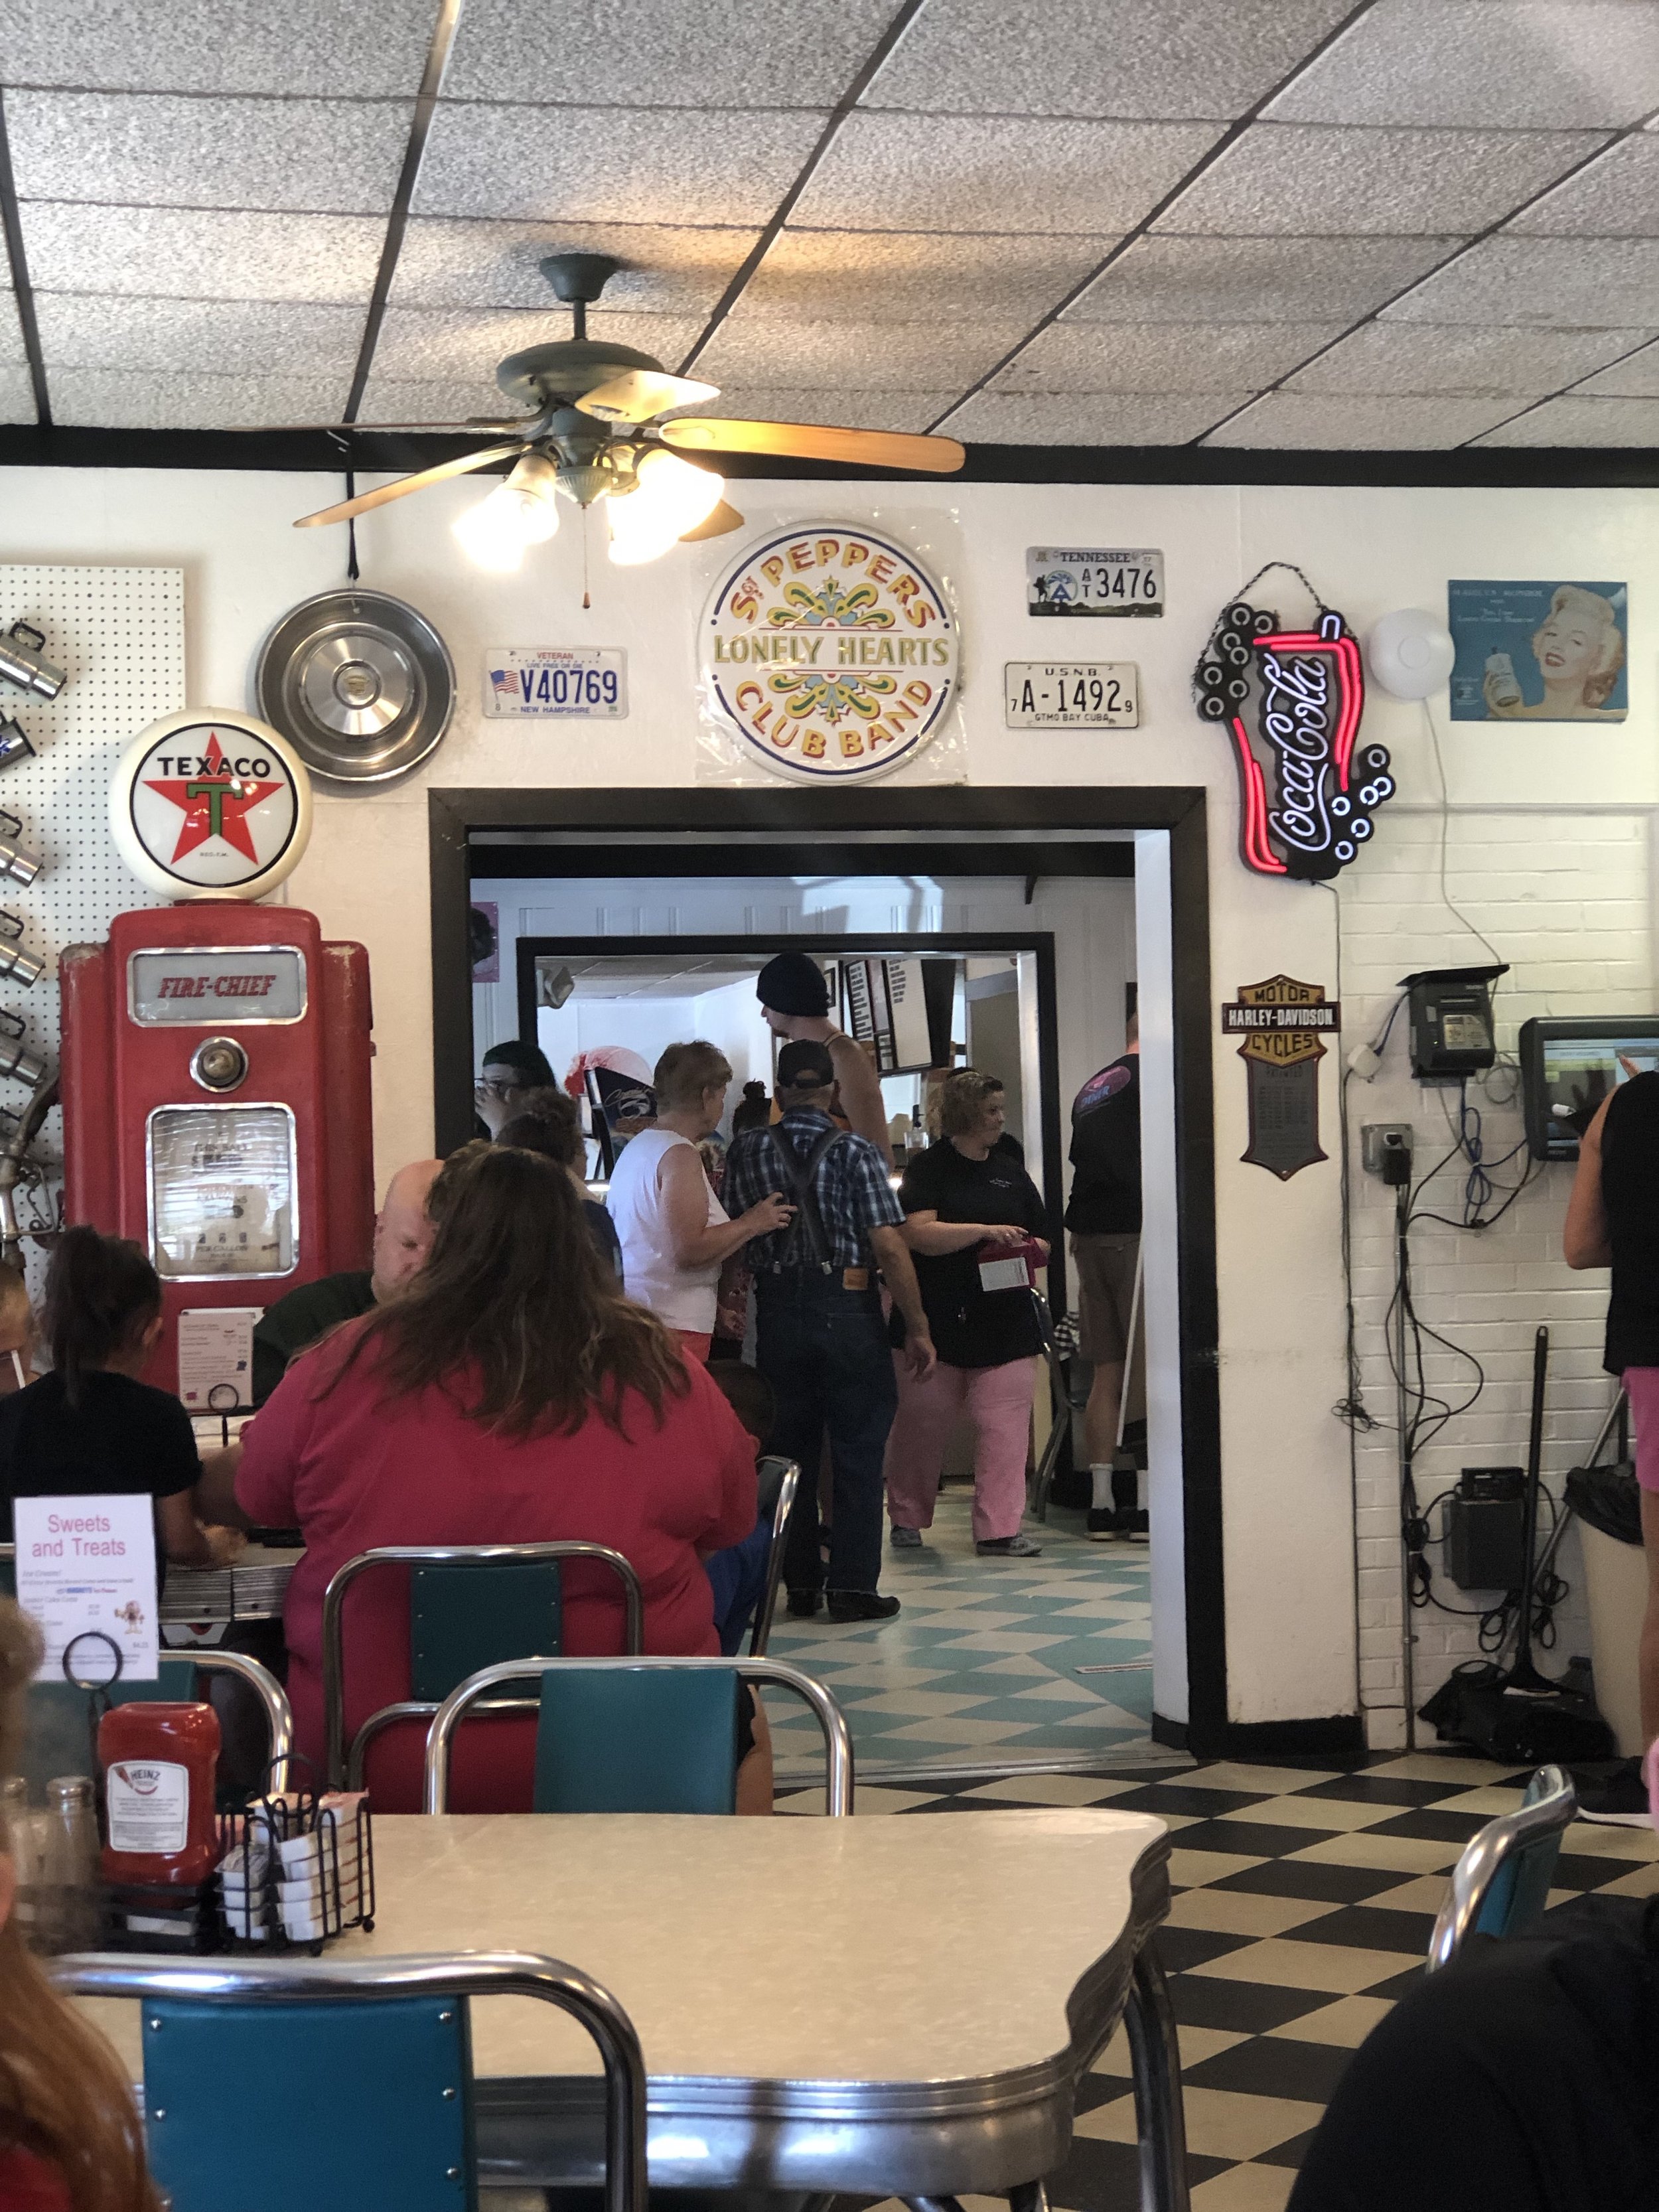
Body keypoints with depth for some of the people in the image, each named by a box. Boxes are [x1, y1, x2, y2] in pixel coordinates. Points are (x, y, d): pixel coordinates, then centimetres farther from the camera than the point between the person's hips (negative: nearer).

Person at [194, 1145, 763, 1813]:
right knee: (742, 1715, 29)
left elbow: (246, 1493, 10)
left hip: (378, 1767, 0)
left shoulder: (350, 1363, -7)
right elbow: (732, 1521, 9)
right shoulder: (662, 1375, -7)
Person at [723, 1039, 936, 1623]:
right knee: (858, 1453, 5)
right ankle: (852, 1585, 3)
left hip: (777, 1311, 3)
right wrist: (917, 1327, -6)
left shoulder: (747, 1151, 2)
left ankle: (798, 1585, 16)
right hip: (848, 1311, -3)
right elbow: (889, 1247, -11)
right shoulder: (855, 1151, -7)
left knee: (789, 1452, 12)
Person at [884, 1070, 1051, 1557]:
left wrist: (1028, 1251, -3)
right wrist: (984, 1231, -20)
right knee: (922, 1425, 5)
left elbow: (1042, 1242, 20)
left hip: (1004, 1321, 4)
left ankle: (999, 1529, -3)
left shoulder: (1010, 1171, 15)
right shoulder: (929, 1168, 0)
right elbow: (919, 1233, -15)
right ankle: (907, 1519, 21)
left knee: (1005, 1426, -5)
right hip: (937, 1318, -3)